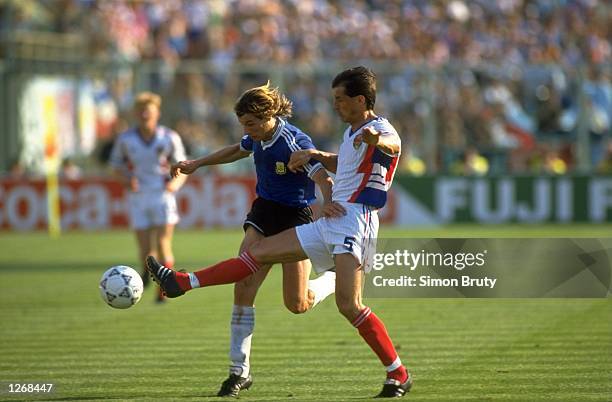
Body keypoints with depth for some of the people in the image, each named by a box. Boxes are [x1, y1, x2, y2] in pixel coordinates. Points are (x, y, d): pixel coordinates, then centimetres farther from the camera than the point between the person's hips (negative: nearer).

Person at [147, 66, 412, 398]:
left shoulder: (379, 129, -12)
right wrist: (316, 155, 23)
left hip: (354, 221, -9)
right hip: (330, 221, 9)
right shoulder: (352, 131, 18)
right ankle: (182, 283, 14)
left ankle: (398, 375, -10)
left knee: (349, 305, -20)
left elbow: (392, 144, -39)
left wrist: (376, 140, -62)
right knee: (258, 252, 10)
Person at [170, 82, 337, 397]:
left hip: (295, 217, -6)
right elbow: (238, 150, 24)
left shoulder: (296, 142, -22)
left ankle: (336, 279, 31)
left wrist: (329, 205, -54)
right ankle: (240, 371, -4)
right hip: (263, 212, 6)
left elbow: (324, 181, -32)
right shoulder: (258, 138, -1)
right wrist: (197, 164, 25)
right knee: (243, 289, -9)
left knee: (297, 305, -3)